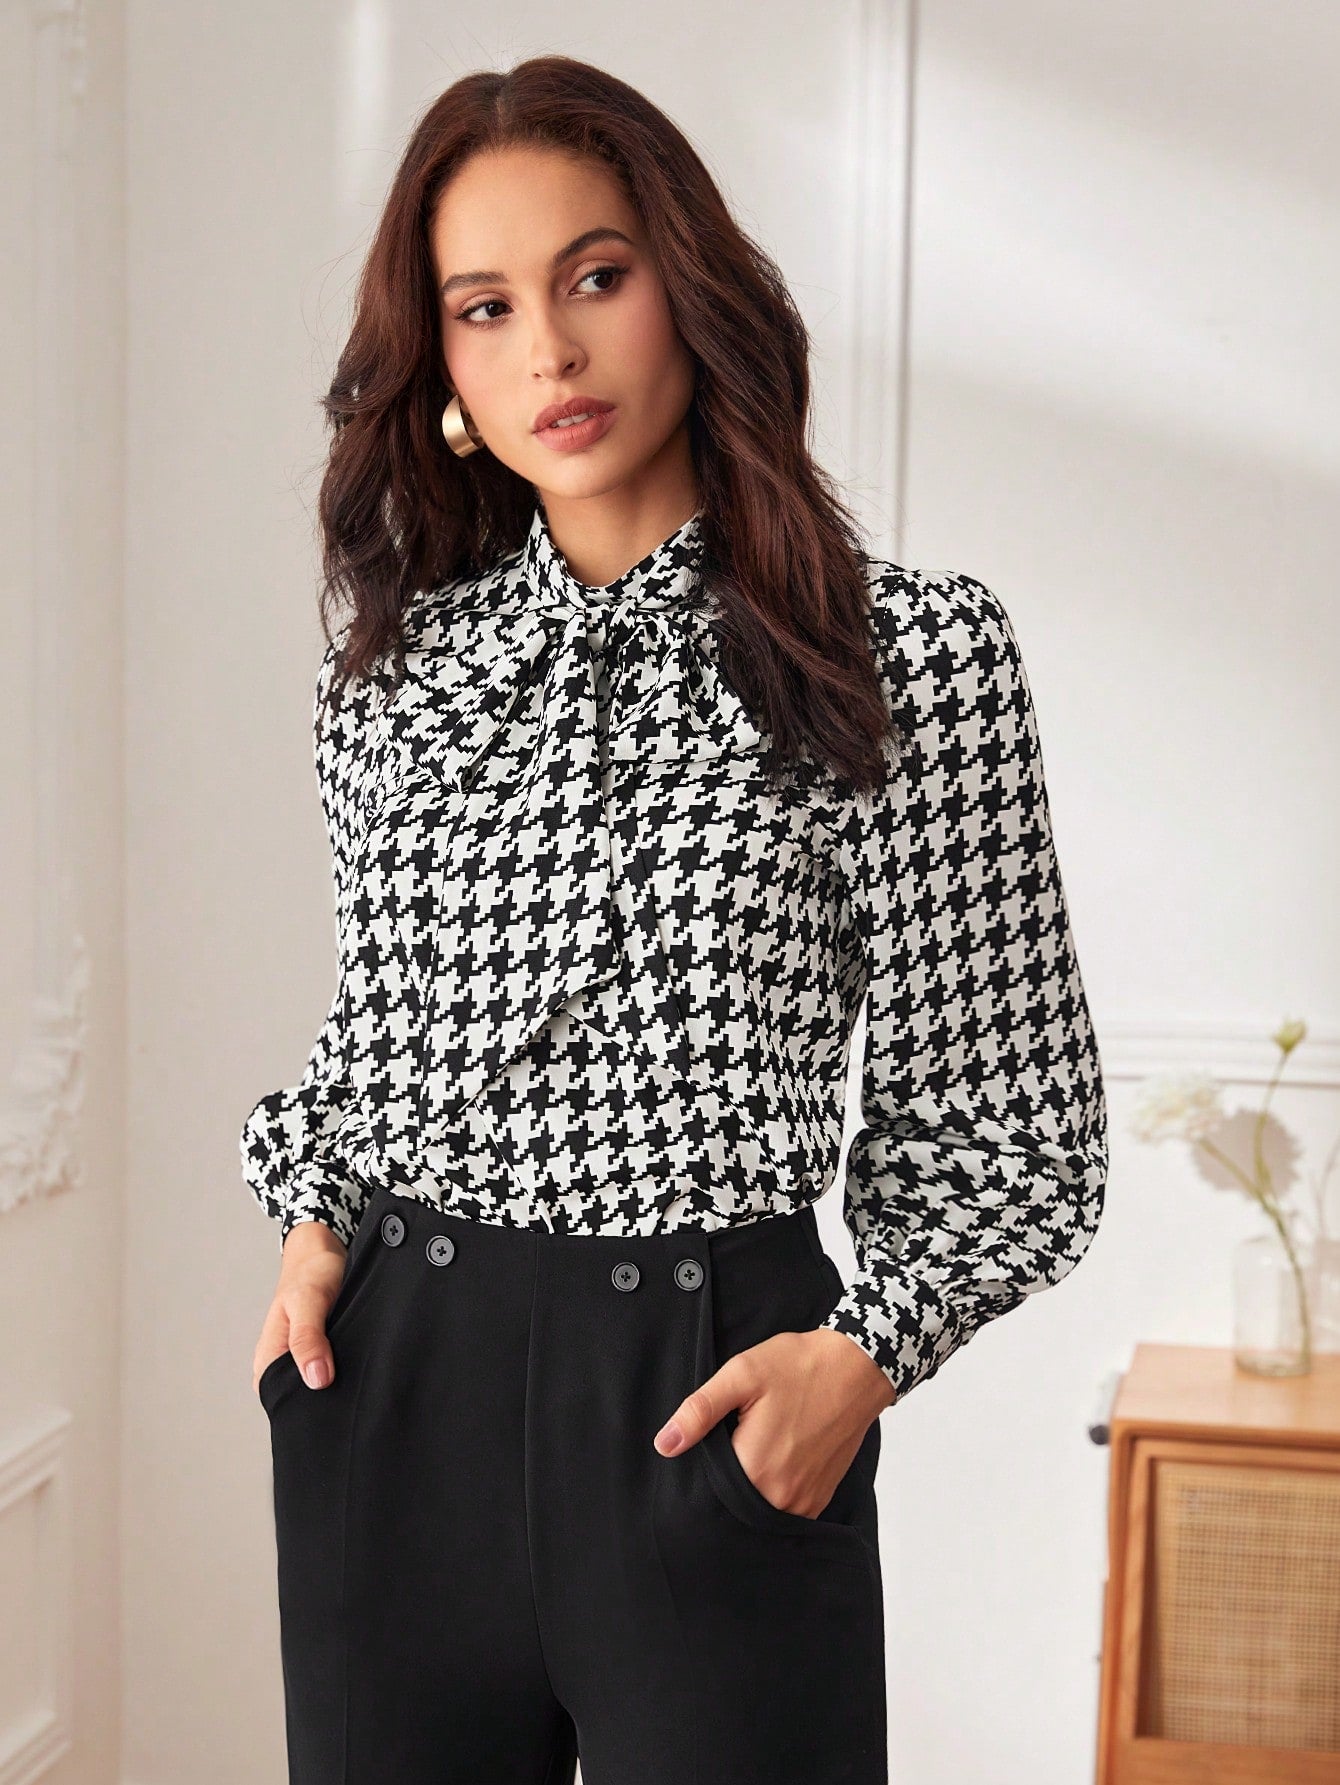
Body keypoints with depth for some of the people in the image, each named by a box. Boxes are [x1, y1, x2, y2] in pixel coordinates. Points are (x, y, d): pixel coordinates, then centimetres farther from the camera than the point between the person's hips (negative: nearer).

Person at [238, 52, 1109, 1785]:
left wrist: (865, 1349, -13)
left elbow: (1008, 1118, -2)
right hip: (388, 1377, 4)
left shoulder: (913, 650, -6)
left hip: (708, 1395, -3)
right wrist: (318, 1223, 3)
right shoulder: (391, 657, 6)